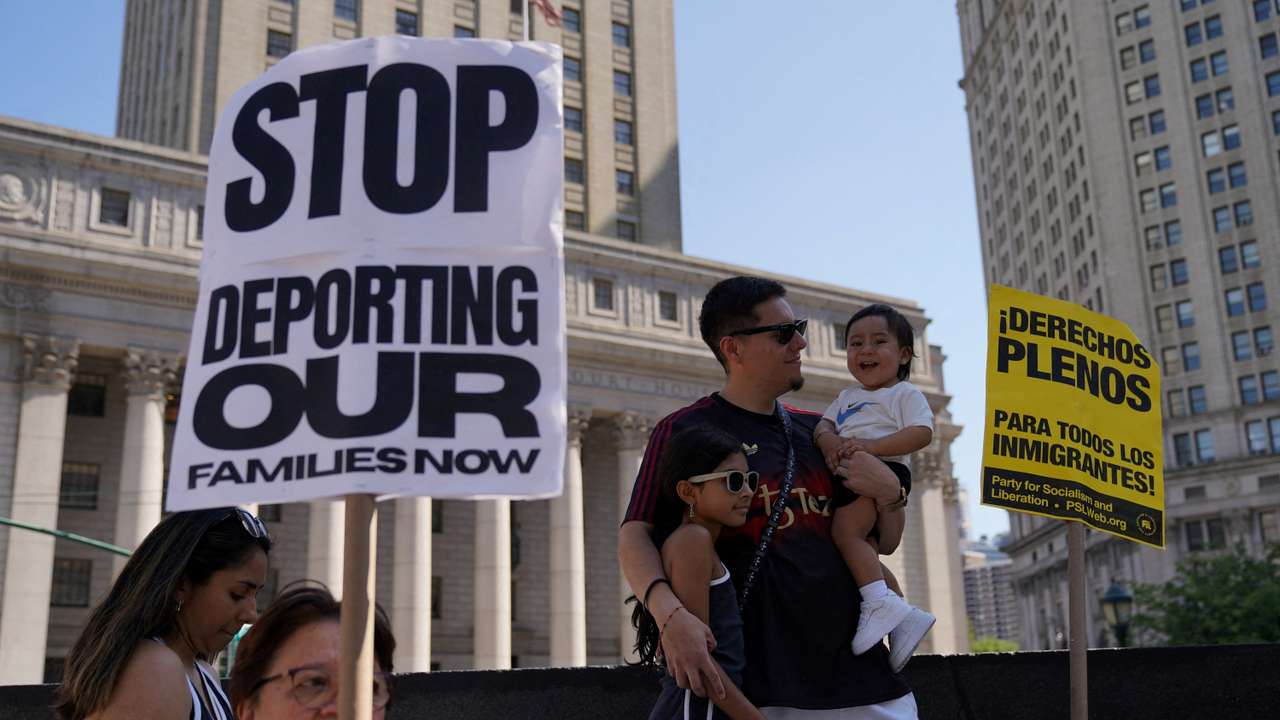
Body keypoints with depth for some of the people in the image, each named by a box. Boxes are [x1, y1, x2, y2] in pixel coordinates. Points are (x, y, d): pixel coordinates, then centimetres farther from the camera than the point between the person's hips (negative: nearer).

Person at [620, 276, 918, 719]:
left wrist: (889, 491, -2)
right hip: (763, 682, -5)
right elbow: (635, 536, -10)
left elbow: (885, 543, 20)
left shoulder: (818, 431, 16)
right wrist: (670, 614, -28)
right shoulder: (684, 431, -1)